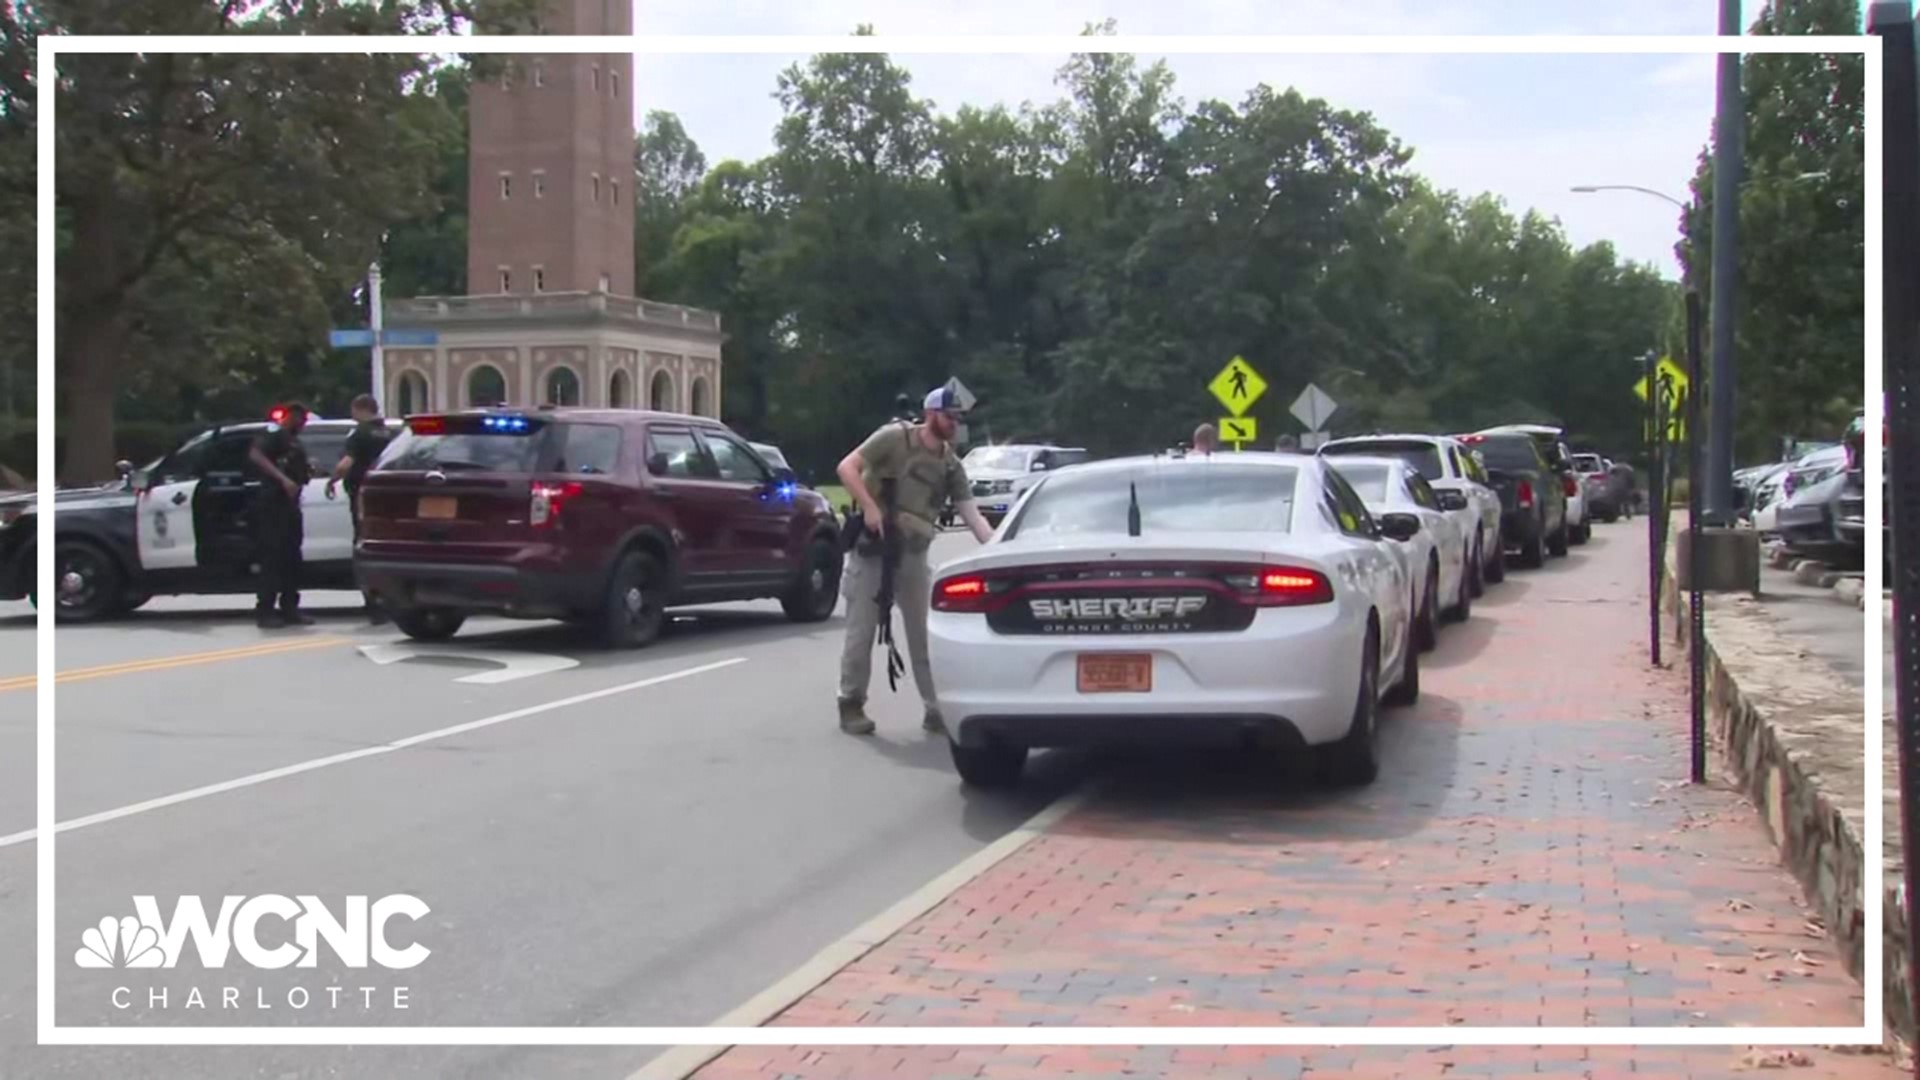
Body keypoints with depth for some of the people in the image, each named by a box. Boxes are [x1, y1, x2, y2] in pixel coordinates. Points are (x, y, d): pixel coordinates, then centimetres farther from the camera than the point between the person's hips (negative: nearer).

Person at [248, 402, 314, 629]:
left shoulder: (295, 442, 22)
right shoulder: (273, 433, -5)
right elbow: (255, 455, -23)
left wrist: (308, 470, 10)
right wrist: (283, 479, -30)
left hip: (290, 504, 9)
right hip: (273, 503, -9)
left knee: (292, 559, 10)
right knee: (272, 557, -9)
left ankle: (289, 608, 16)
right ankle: (265, 610, -8)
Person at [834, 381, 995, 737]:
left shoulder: (951, 466, 6)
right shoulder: (895, 437, -8)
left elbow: (972, 514, -1)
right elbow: (847, 467, -13)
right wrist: (868, 506, -25)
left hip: (913, 554, 5)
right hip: (872, 545, -5)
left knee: (925, 634, 4)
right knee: (861, 631, 0)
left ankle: (936, 709, 9)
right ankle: (852, 705, 11)